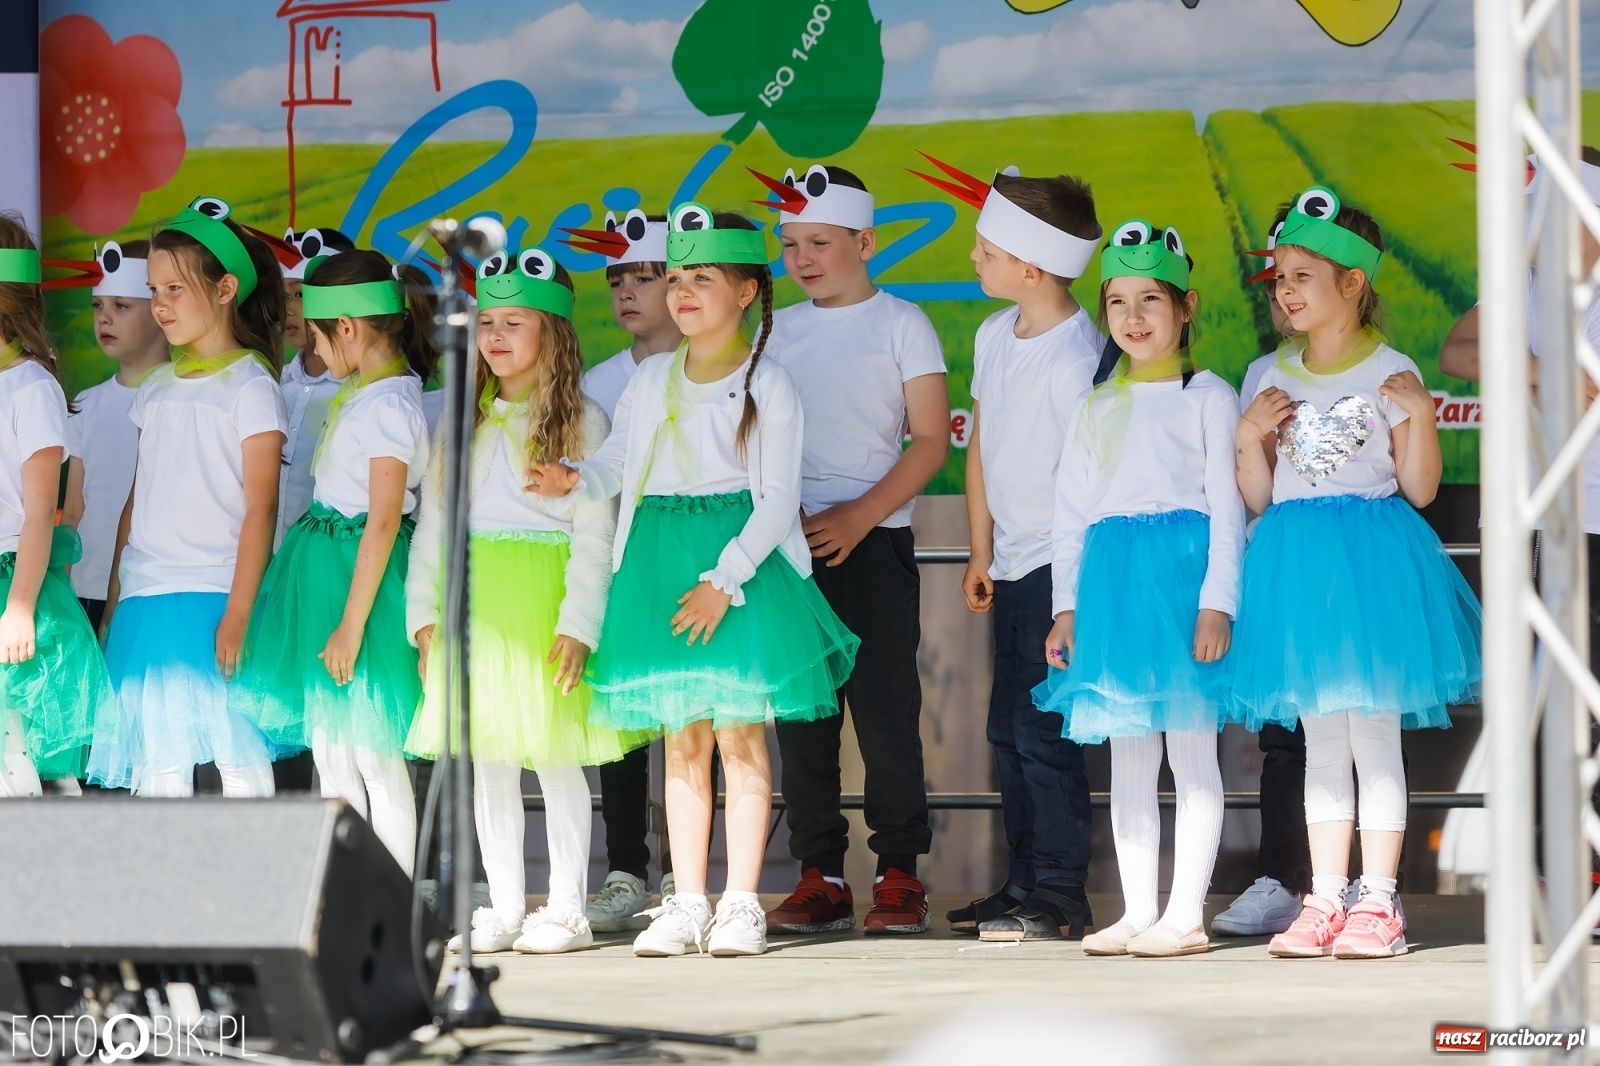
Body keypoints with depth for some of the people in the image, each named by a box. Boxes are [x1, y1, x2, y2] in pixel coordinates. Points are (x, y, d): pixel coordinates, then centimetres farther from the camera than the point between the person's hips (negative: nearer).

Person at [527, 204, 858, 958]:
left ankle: (741, 903, 1)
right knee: (682, 739, 7)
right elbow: (616, 463, 12)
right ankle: (687, 903, 9)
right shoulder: (650, 381, 12)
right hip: (660, 557, 5)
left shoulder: (767, 385, -4)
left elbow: (778, 501, -9)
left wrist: (724, 579, -17)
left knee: (740, 733, -4)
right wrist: (574, 480, -11)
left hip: (742, 559, -5)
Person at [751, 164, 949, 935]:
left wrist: (859, 517, -13)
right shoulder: (777, 331, 14)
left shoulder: (898, 324, 0)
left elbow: (931, 440, -4)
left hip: (872, 542, -5)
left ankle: (898, 875, 0)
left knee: (885, 710, -5)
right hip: (789, 542, 5)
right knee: (800, 714, 4)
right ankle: (819, 876, 9)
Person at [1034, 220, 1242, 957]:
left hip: (1182, 570, -5)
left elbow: (1226, 507, -3)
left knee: (1191, 750, -2)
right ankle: (1137, 911, 11)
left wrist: (1217, 603, -11)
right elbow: (1071, 513, 16)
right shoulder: (1097, 408, 16)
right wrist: (1066, 606, 9)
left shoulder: (1207, 396, 1)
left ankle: (1186, 914, -1)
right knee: (1127, 757, 7)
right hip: (1110, 579, 5)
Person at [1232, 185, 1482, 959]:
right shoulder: (1270, 379, 10)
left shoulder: (1391, 373, -2)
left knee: (1375, 738, -2)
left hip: (1372, 559, -4)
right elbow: (1257, 497, 11)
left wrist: (1419, 417, -17)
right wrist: (1250, 436, -5)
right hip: (1296, 561, 4)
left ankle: (1378, 903, 1)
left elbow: (1420, 489, -4)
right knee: (1321, 742, 8)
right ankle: (1324, 904, 11)